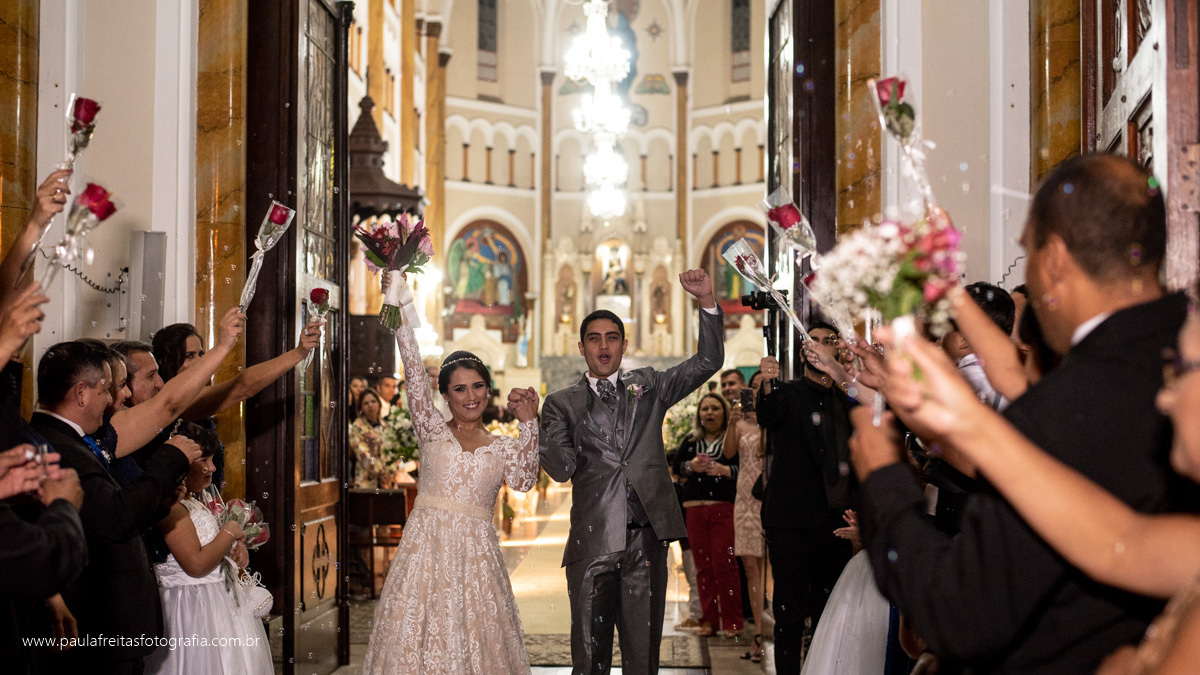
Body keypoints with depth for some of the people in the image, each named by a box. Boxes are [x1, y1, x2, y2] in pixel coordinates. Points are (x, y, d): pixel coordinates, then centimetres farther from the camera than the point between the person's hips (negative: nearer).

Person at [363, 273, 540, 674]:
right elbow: (415, 375, -4)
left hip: (476, 553, 1)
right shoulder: (432, 431, 6)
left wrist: (528, 423, -13)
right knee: (416, 637, -2)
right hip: (426, 546, -1)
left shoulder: (503, 446, 11)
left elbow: (523, 480, -8)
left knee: (474, 637, 1)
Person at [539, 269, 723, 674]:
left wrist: (707, 301, -1)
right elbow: (562, 469, -4)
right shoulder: (562, 404, 8)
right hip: (592, 543, -1)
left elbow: (708, 361, 11)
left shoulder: (648, 387, 15)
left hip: (646, 538, 2)